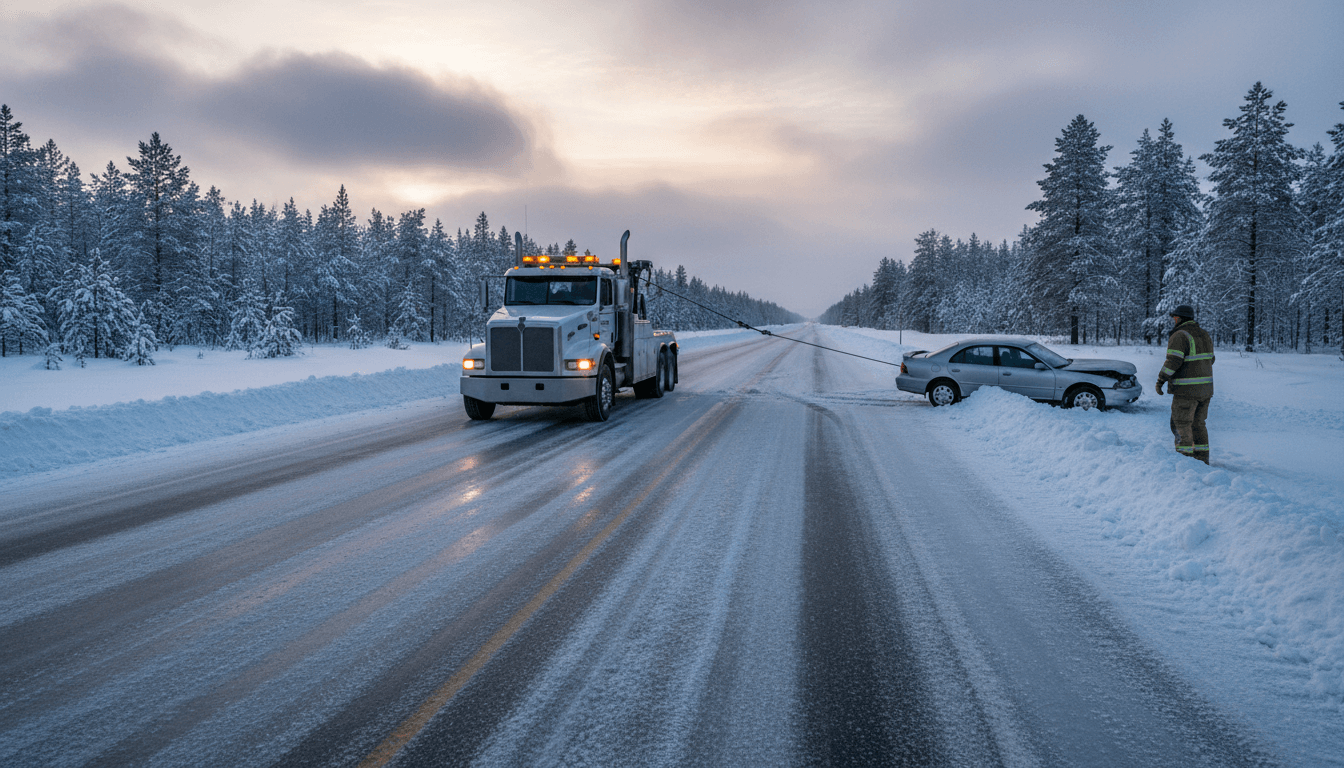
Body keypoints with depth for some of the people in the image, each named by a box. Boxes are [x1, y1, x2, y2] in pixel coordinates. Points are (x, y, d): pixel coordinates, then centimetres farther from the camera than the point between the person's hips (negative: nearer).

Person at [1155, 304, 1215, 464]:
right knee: (1198, 424, 16)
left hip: (1186, 390, -8)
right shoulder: (1204, 334, 12)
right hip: (1205, 388, 8)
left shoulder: (1179, 336, -15)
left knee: (1181, 425, -2)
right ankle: (1202, 457, 19)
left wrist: (1160, 380, -14)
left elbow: (1173, 362, -22)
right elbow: (1209, 359, 19)